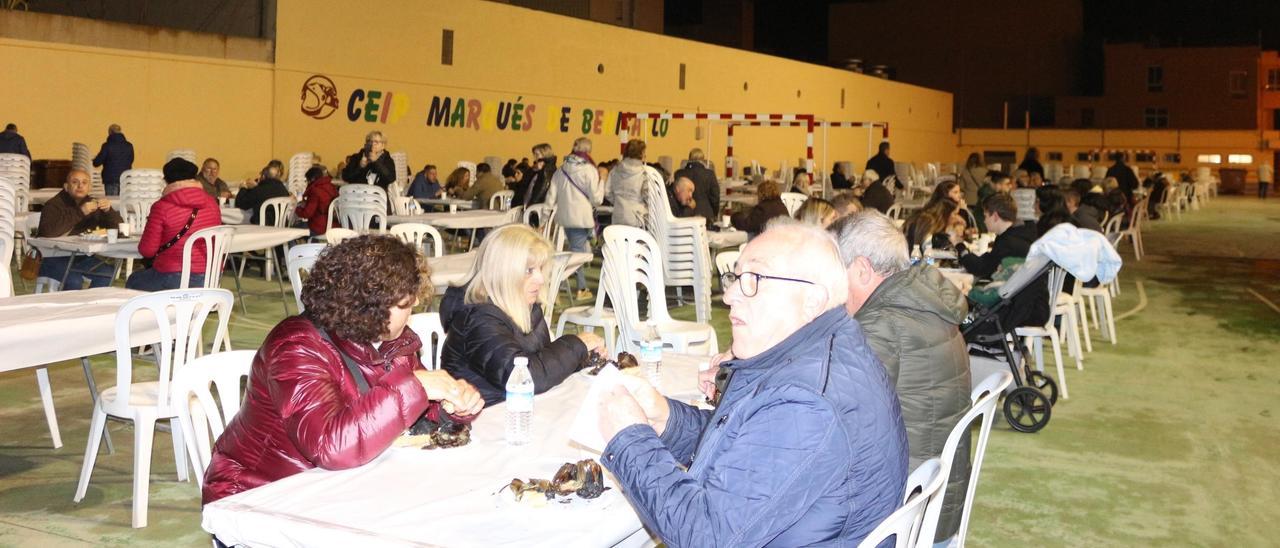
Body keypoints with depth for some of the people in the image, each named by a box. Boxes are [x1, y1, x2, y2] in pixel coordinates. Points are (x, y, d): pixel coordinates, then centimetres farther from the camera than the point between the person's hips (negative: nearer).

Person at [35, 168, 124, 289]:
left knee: (108, 273, -18)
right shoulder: (53, 205, -10)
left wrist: (108, 210, -20)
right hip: (53, 259, -5)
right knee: (74, 280, -30)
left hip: (81, 257, 5)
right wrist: (80, 212, -32)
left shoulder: (93, 203, 7)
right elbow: (48, 231, -31)